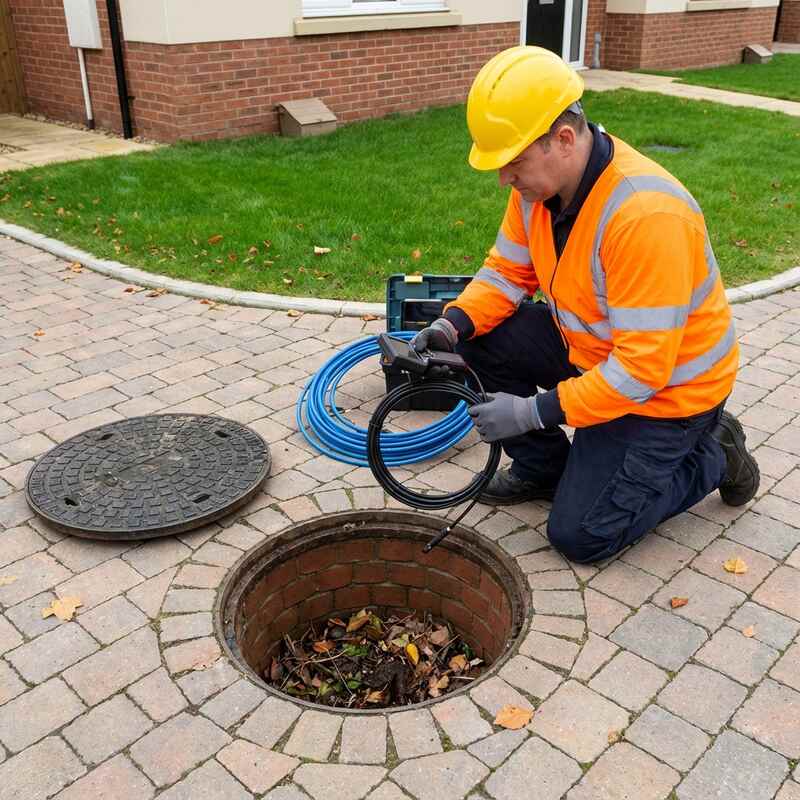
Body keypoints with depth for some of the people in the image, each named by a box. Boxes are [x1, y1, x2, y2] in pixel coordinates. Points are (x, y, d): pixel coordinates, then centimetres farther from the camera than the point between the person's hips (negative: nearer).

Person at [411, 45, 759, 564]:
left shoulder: (645, 215, -35)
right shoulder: (540, 181, -10)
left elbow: (641, 370, -33)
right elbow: (508, 271, 2)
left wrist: (534, 411, -32)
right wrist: (455, 322, -17)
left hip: (664, 387, -7)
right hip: (591, 348, 8)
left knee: (580, 536, -6)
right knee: (480, 339, -8)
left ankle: (710, 456, 14)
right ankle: (544, 466, 11)